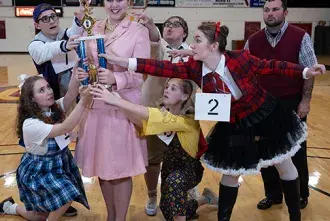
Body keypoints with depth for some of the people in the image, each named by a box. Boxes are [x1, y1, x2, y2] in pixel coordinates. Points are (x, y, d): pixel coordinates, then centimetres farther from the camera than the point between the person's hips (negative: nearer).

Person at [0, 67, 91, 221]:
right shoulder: (30, 124, -30)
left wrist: (75, 79, -51)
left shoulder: (55, 108, -9)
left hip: (59, 163, 7)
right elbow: (66, 128, -42)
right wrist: (84, 101, -53)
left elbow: (69, 96, -30)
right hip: (38, 170, -6)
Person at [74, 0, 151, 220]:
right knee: (101, 165, 14)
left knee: (121, 168, 3)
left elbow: (140, 74, -12)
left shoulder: (139, 31, -7)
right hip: (96, 104, 5)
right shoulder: (94, 29, 9)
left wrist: (115, 78, -30)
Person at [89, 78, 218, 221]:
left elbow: (153, 115, -44)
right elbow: (141, 122, -27)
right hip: (169, 165, 7)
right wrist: (117, 102, -43)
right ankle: (206, 199, 37)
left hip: (189, 169, -7)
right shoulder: (164, 112, -9)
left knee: (174, 182, -40)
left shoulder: (188, 120, -30)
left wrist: (117, 101, -50)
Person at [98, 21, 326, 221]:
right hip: (233, 127, 2)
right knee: (231, 173, 12)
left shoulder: (241, 58, -24)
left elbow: (270, 66, -11)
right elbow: (165, 68, -22)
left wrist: (305, 71, -11)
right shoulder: (195, 68, -16)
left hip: (266, 116, -1)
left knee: (285, 165, 14)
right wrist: (121, 61, -28)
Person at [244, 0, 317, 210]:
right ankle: (273, 194, 30)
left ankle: (300, 194, 31)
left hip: (292, 103, -3)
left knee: (295, 151, 10)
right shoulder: (253, 41, 1)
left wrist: (305, 101, -11)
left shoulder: (300, 37, -9)